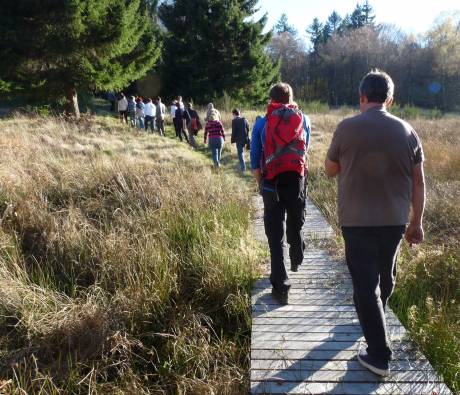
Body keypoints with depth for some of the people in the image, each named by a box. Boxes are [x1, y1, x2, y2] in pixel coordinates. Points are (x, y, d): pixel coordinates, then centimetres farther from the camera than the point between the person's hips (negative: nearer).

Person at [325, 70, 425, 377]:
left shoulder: (347, 128, -10)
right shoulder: (407, 131, -1)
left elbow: (331, 170, 3)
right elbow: (419, 182, 3)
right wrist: (417, 222, 11)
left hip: (357, 221, -4)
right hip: (395, 221, 4)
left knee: (365, 283, 4)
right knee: (385, 277, 24)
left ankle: (379, 355, 7)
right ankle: (374, 317, 50)